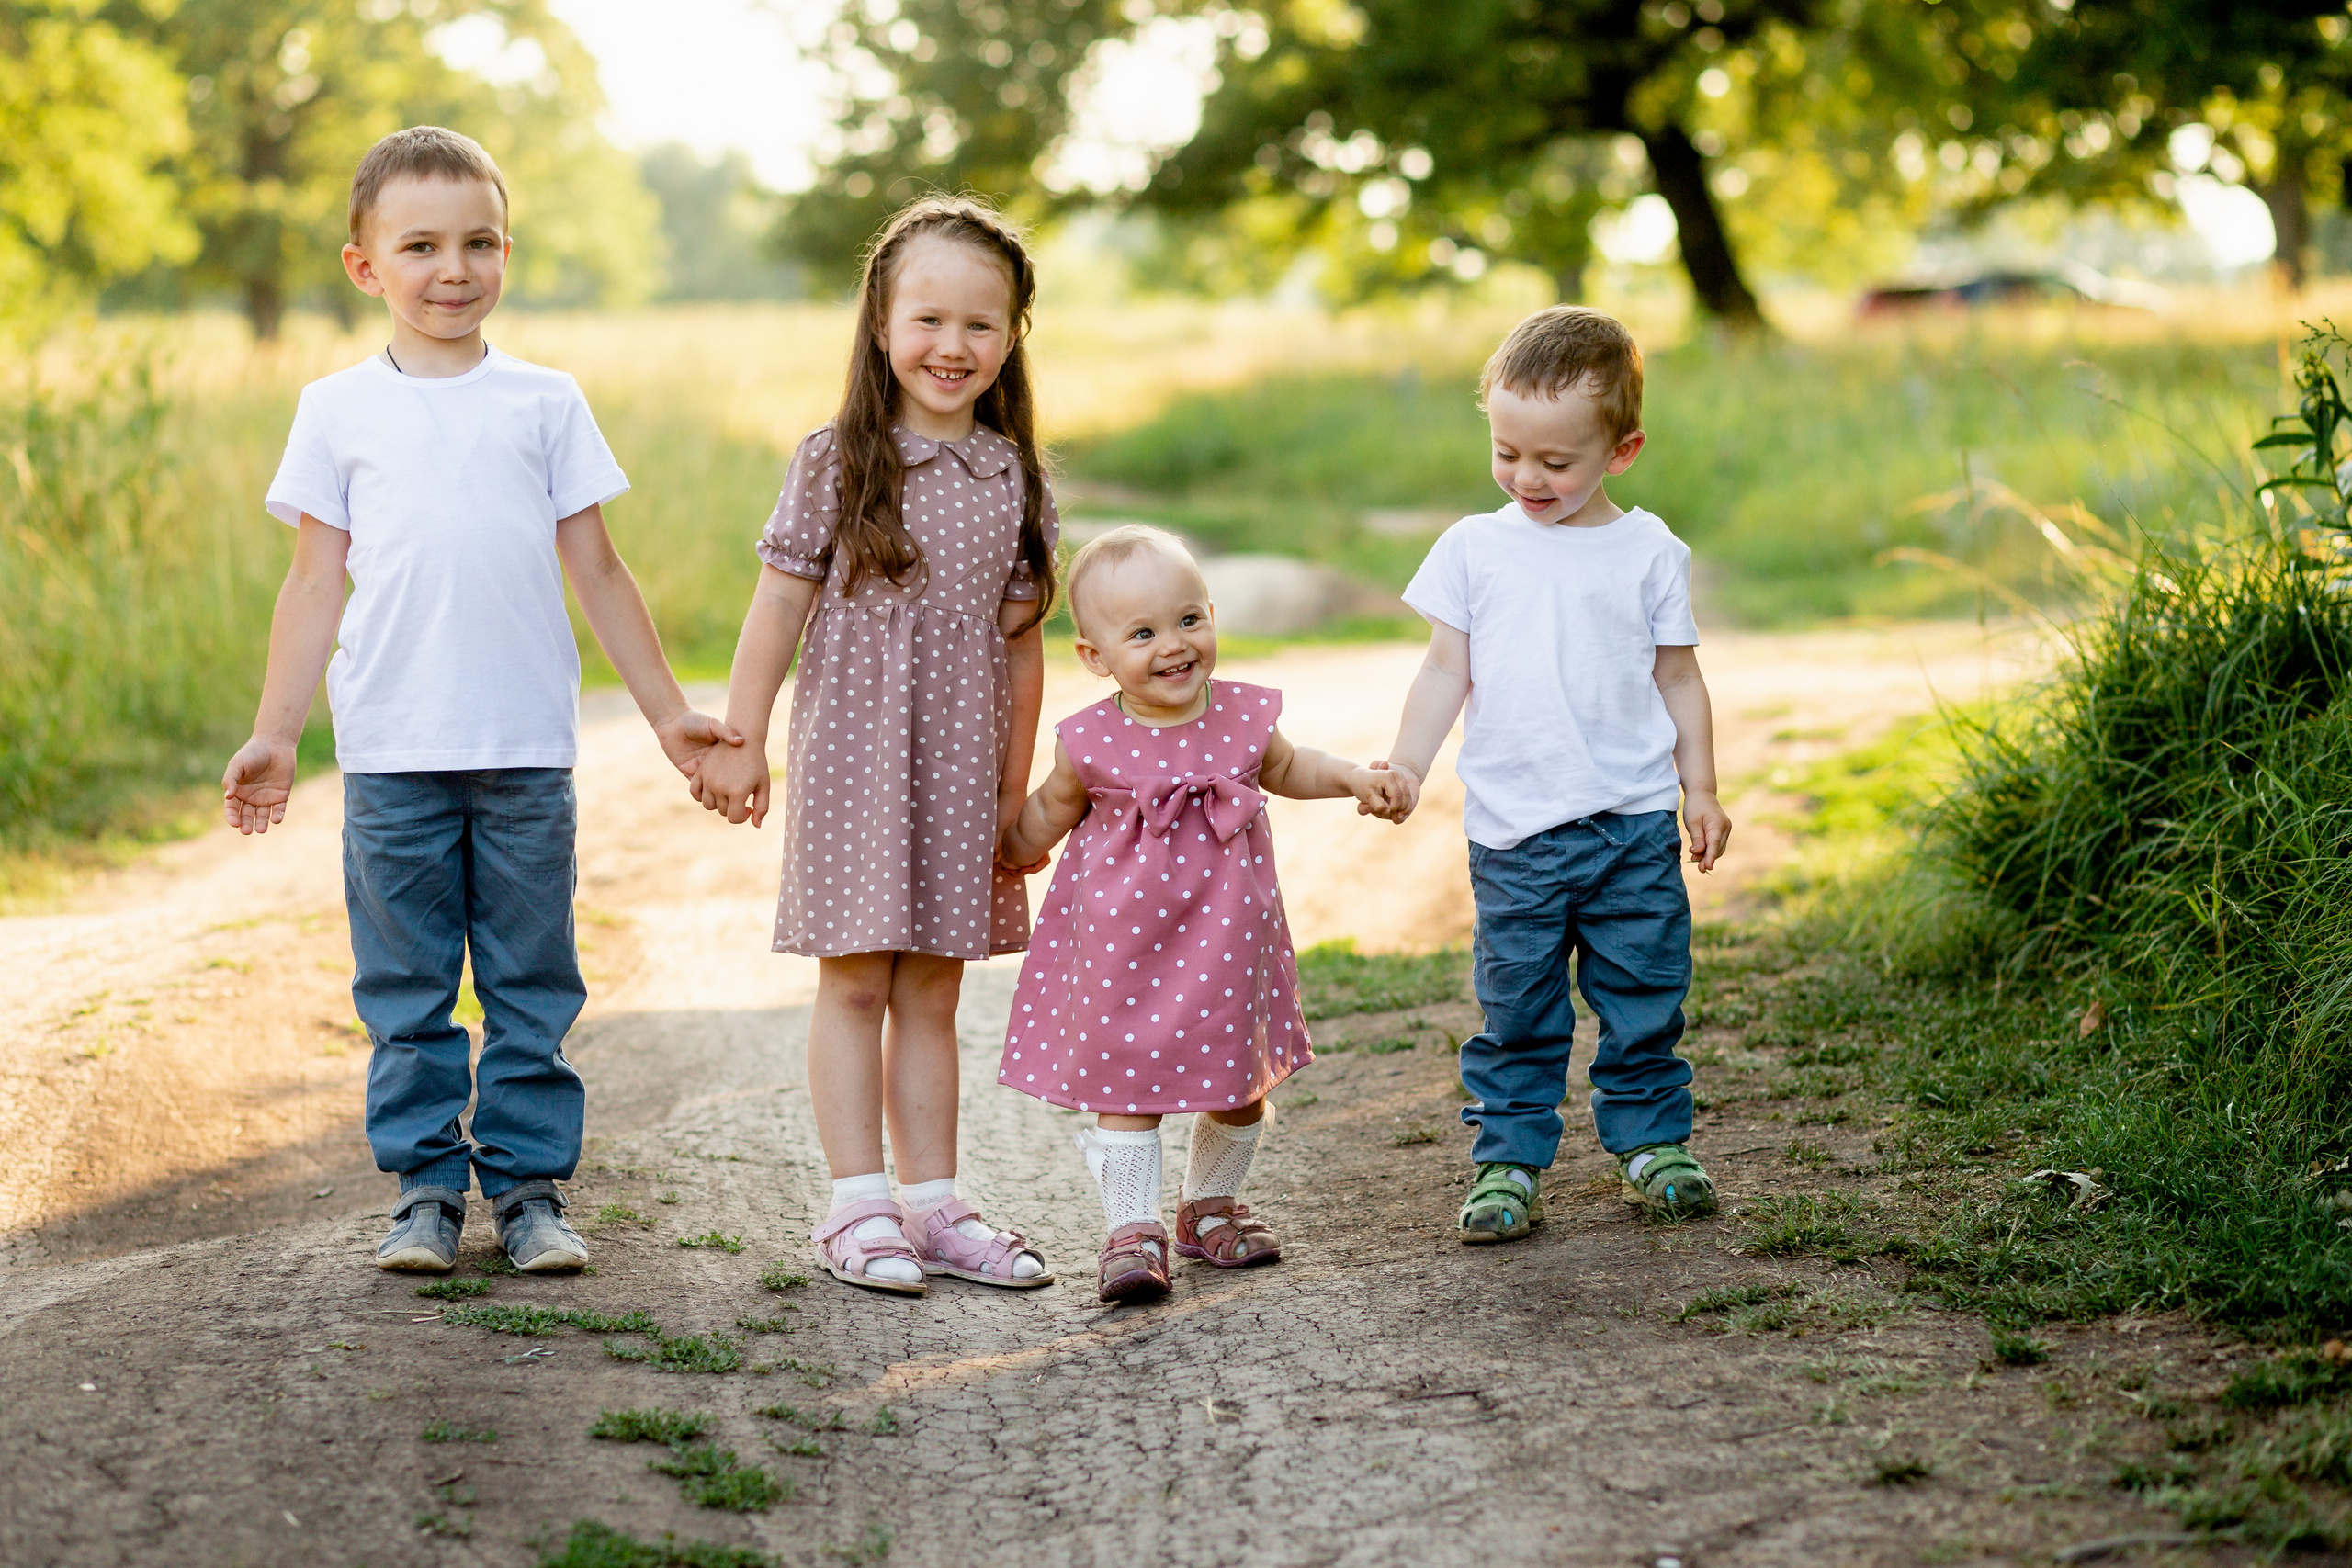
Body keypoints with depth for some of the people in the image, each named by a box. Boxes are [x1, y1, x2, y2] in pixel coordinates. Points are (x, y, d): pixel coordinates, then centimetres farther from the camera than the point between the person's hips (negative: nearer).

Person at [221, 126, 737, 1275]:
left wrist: (666, 711, 12)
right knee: (406, 989, 5)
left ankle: (530, 1187, 13)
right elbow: (315, 585, 8)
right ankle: (426, 1188, 14)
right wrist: (272, 736, 4)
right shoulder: (338, 410, 6)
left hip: (527, 749, 0)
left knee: (532, 984, 5)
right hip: (392, 751, 0)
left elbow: (595, 571, 12)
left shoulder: (545, 403, 7)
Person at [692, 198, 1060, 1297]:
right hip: (851, 749, -3)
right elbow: (779, 603, -2)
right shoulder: (838, 462, -4)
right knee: (854, 983, 1)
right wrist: (741, 739, -5)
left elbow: (1020, 638, 9)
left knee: (932, 992, 9)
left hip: (959, 762, 3)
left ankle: (929, 1203, 15)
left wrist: (1017, 785, 9)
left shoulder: (1013, 477, 5)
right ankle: (858, 1206, 4)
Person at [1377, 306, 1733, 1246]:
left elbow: (1677, 679, 9)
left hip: (1634, 820, 0)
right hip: (1513, 829, 0)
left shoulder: (1649, 553, 3)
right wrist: (1408, 767, -4)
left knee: (1645, 994, 8)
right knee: (1515, 1007, 2)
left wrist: (1699, 789, 6)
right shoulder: (1473, 549, 3)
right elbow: (1447, 671, 6)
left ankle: (1650, 1140, 23)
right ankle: (1508, 1159, 10)